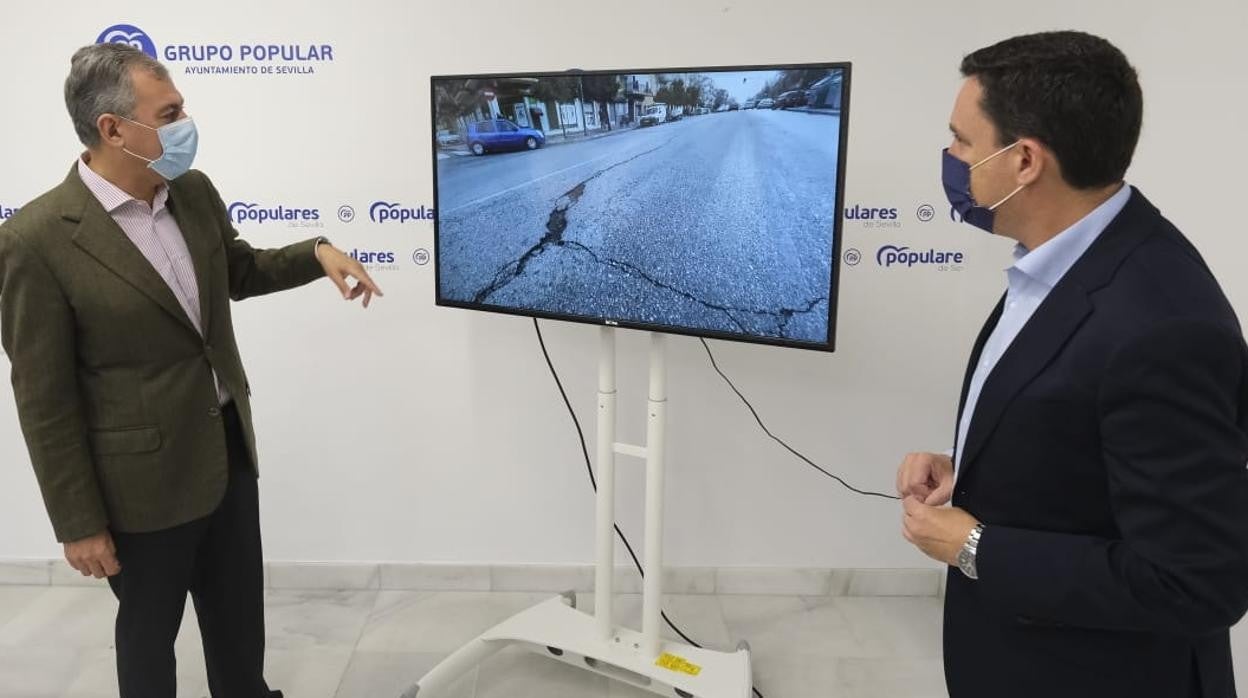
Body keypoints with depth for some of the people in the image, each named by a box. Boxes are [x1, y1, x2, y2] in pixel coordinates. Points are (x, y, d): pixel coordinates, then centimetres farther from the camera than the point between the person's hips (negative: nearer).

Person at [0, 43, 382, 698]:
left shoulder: (194, 190, -2)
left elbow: (239, 271, 17)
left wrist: (318, 253, -2)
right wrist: (79, 524, -11)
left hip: (230, 447, 6)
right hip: (144, 479, -6)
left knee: (240, 611, 22)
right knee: (150, 628, 17)